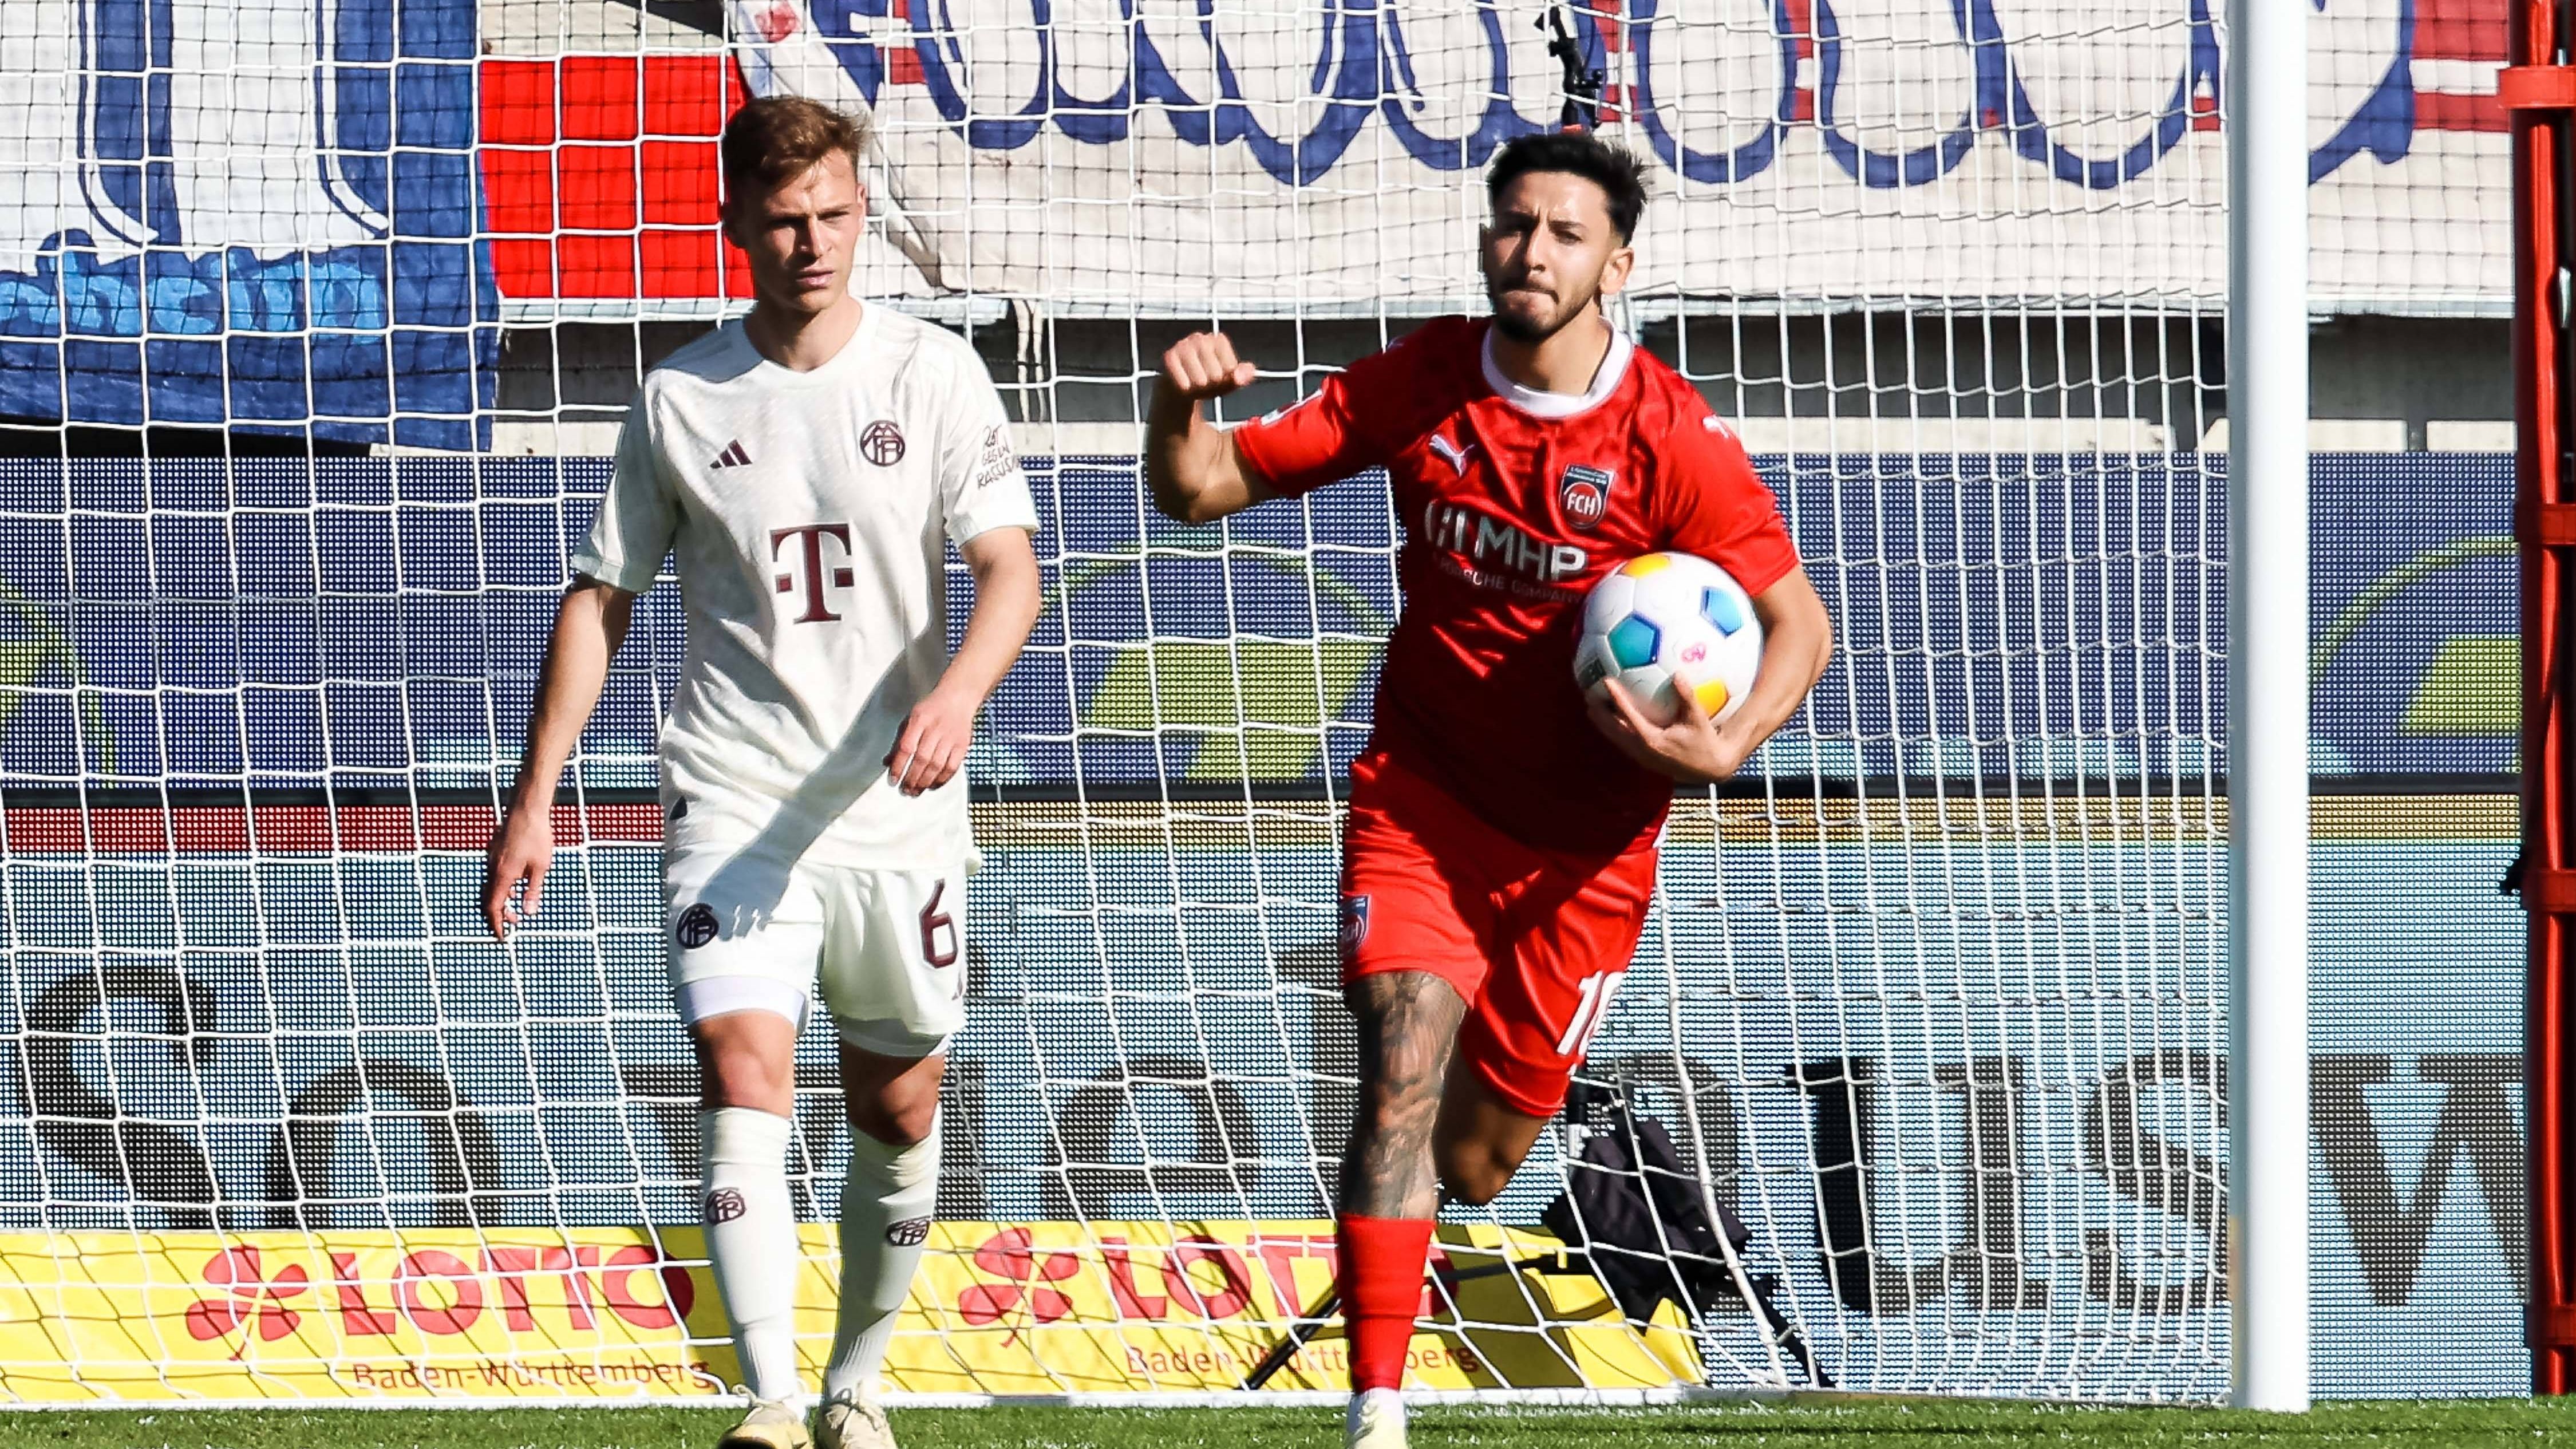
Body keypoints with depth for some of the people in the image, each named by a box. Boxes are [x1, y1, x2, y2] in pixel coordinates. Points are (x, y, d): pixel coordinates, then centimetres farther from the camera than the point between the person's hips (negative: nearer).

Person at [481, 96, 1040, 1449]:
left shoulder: (932, 373, 0)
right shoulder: (680, 399, 3)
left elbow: (1010, 567, -7)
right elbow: (599, 600, 9)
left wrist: (958, 694, -27)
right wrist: (534, 801, 4)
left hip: (898, 807, 1)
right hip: (733, 805, -1)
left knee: (898, 1110, 10)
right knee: (744, 1081, -18)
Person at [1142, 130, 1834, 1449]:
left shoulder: (1671, 438, -13)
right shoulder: (1423, 383, -4)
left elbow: (1797, 623, -7)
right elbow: (1202, 488, 0)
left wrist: (1725, 747, -26)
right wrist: (1180, 410, -23)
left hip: (1582, 840, -1)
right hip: (1422, 796, 1)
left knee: (1470, 1163, 6)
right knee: (1402, 1078, -22)